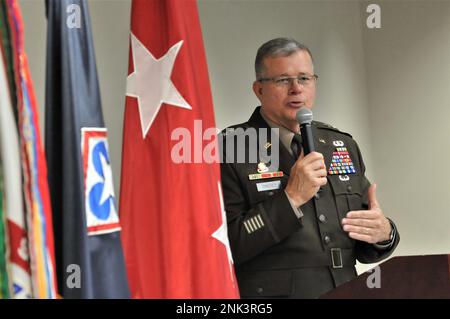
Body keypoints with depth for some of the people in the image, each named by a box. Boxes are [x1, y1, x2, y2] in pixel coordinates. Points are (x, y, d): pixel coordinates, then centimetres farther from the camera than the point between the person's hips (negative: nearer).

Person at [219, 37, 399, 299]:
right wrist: (291, 198, -16)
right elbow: (223, 247, -13)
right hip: (270, 295, -4)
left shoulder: (344, 146, 13)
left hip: (346, 295, 5)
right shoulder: (229, 149, -4)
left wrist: (384, 234, -2)